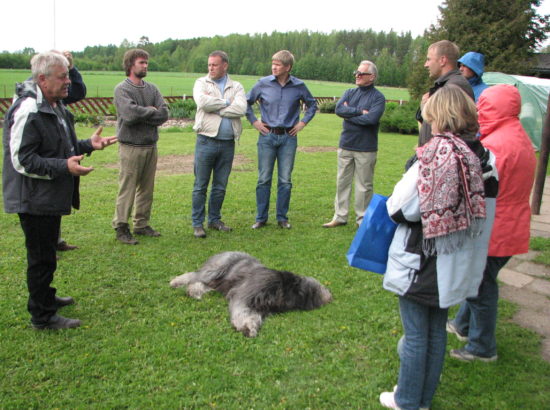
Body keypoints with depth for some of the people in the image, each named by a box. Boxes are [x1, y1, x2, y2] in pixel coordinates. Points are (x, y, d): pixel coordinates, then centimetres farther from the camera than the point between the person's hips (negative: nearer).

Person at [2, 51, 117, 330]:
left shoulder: (55, 106, 12)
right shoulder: (28, 111, -22)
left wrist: (88, 145, 9)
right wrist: (64, 167, -30)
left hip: (50, 198, 10)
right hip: (34, 199, -10)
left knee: (46, 252, 23)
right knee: (41, 257, 1)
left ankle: (45, 298, 41)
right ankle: (42, 316, 15)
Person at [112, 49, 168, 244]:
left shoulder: (152, 89, 12)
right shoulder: (122, 89, -5)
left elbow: (165, 113, -2)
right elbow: (130, 113, -21)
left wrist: (142, 115, -11)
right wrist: (151, 111, -7)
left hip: (151, 146, 6)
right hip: (131, 147, -6)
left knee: (147, 188, 12)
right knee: (127, 188, -3)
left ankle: (141, 224, 23)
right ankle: (121, 227, 6)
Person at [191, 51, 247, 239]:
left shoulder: (236, 87, 10)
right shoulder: (201, 83, 7)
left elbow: (241, 108, -10)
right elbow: (202, 102, -15)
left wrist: (215, 107, -9)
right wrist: (226, 102, -5)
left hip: (227, 144, 2)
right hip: (206, 140, -2)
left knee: (220, 186, 11)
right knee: (200, 185, 0)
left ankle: (214, 219, 25)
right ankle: (197, 223, 9)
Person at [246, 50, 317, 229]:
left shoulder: (299, 86, 1)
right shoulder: (263, 84, -2)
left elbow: (312, 104, 17)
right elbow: (247, 102, 11)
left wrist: (303, 122, 8)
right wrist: (254, 121, 5)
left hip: (288, 137, 1)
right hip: (267, 136, 0)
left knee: (285, 181, 4)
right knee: (264, 179, 2)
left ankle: (282, 218, 16)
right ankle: (261, 218, 13)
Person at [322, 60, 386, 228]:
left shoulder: (378, 98, -5)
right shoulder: (350, 93, 10)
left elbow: (371, 119, -21)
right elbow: (339, 108, -7)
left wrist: (348, 113, -10)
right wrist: (359, 111, -15)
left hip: (366, 149, -5)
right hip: (345, 145, 5)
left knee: (364, 186, 4)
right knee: (342, 182, 10)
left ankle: (362, 219, 15)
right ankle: (340, 216, 20)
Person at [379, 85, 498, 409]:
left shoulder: (434, 159, -22)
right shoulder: (486, 159, -2)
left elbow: (401, 209, -18)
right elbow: (485, 212, 5)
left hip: (420, 264, -6)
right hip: (455, 267, 6)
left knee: (416, 335, 9)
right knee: (437, 332, 19)